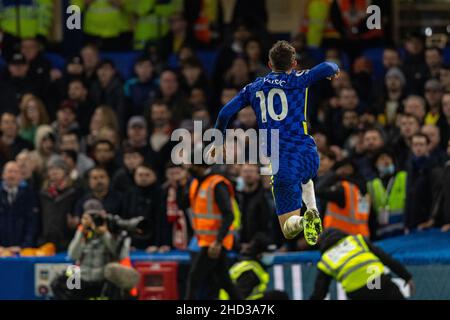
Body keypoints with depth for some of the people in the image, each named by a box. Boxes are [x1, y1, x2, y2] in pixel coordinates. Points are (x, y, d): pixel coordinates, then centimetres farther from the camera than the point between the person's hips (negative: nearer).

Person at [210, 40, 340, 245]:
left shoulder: (253, 88, 11)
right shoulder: (298, 81, 3)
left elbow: (225, 113, 10)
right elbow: (327, 68, -10)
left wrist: (218, 141, 26)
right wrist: (334, 69, 15)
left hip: (281, 164, -1)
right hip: (308, 155, 1)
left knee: (288, 230, 3)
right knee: (304, 178, 41)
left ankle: (303, 220, -33)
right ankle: (312, 210, 11)